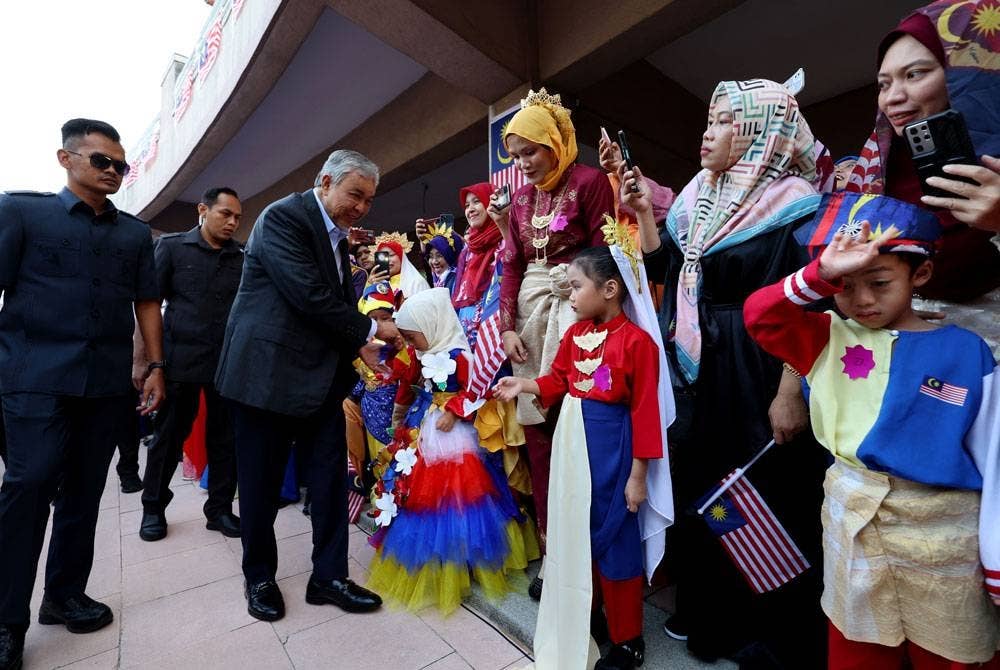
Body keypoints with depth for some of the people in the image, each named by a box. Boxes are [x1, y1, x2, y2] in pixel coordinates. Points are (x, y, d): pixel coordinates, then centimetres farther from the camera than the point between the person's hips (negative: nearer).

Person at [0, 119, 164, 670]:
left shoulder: (135, 232, 13)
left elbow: (146, 303, 12)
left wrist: (156, 366, 6)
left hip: (108, 381, 3)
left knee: (83, 491, 10)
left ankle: (65, 595, 26)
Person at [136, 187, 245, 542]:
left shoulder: (242, 256, 8)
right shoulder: (172, 246, 3)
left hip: (228, 361, 2)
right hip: (180, 358, -1)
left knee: (225, 436, 7)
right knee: (169, 433, 10)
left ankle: (220, 507, 20)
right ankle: (153, 507, 29)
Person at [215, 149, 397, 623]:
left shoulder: (337, 235, 14)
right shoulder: (282, 217, -11)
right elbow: (310, 296, -21)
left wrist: (359, 346, -2)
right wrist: (370, 329, -12)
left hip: (321, 375, 7)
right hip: (268, 372, -7)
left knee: (331, 477, 9)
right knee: (262, 483, 10)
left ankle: (328, 577, 24)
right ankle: (259, 578, 32)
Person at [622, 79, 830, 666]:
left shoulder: (793, 203, -8)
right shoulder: (700, 198, 11)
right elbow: (665, 268, 8)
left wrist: (791, 393, -18)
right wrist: (645, 212, 1)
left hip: (755, 376, -6)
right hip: (696, 373, 7)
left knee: (760, 501, 6)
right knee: (697, 488, 16)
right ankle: (705, 614, 39)